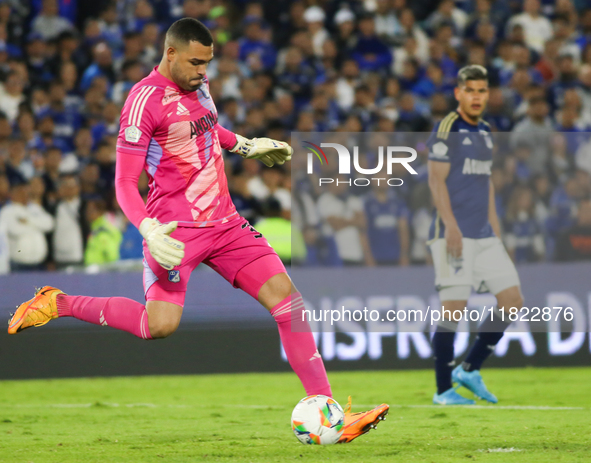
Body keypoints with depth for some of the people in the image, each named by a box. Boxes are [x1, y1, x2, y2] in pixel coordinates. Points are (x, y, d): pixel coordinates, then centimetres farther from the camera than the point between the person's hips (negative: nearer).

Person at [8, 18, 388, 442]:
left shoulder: (199, 84, 11)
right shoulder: (145, 99, -13)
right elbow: (125, 183, -15)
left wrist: (246, 146, 35)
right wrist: (149, 231, -30)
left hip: (224, 222, 7)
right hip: (177, 229, -7)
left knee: (284, 293, -7)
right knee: (160, 325, -21)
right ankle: (57, 304, 1)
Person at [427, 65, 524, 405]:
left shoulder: (485, 132, 16)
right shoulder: (446, 129, -7)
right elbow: (437, 180, -11)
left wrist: (495, 229, 19)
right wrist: (451, 227, -18)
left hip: (484, 236, 8)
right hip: (455, 234, -8)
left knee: (512, 300, 3)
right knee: (455, 307, -8)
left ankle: (470, 369, 13)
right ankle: (444, 390, -1)